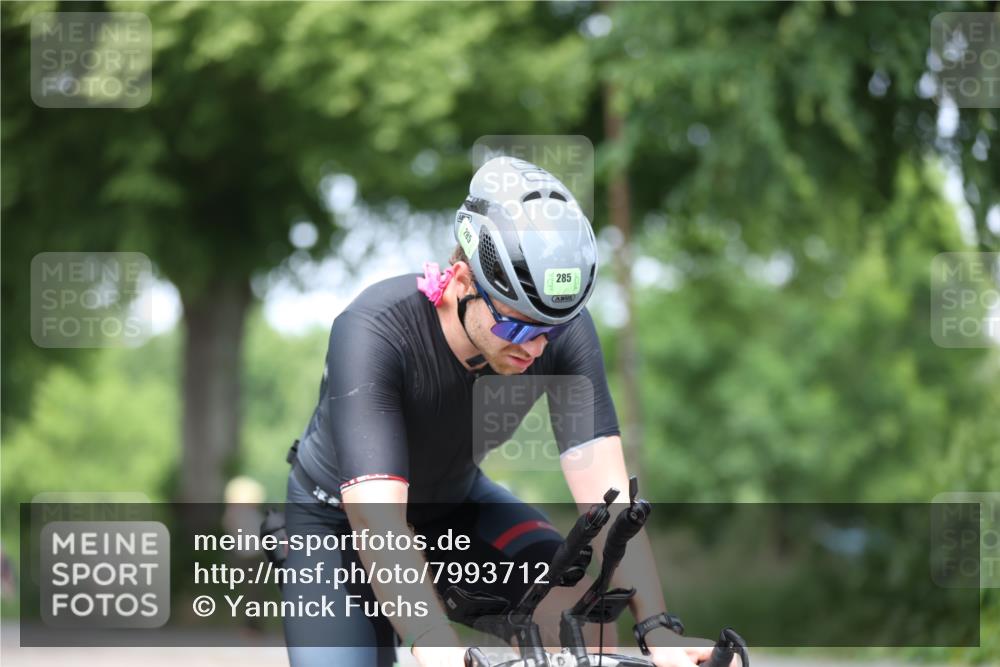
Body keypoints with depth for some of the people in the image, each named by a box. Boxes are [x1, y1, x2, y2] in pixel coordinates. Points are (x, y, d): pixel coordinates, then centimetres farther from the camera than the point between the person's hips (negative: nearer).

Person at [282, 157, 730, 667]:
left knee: (581, 603, -23)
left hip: (457, 501, 3)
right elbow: (375, 517, -45)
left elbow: (605, 492, -30)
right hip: (342, 514, -3)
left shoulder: (564, 331, -26)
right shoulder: (373, 332, -37)